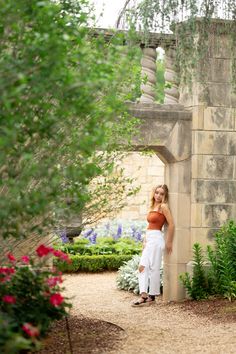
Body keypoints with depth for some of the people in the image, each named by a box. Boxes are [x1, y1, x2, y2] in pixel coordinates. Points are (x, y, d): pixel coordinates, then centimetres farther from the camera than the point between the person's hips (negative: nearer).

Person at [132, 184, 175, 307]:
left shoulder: (163, 206, -7)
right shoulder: (152, 207, 17)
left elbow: (171, 224, -11)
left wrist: (169, 242, -8)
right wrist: (145, 240, 14)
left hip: (156, 238, -8)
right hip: (149, 239, 8)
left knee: (154, 268, -2)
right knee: (142, 267, -1)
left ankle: (152, 296, 6)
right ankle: (144, 295, -3)